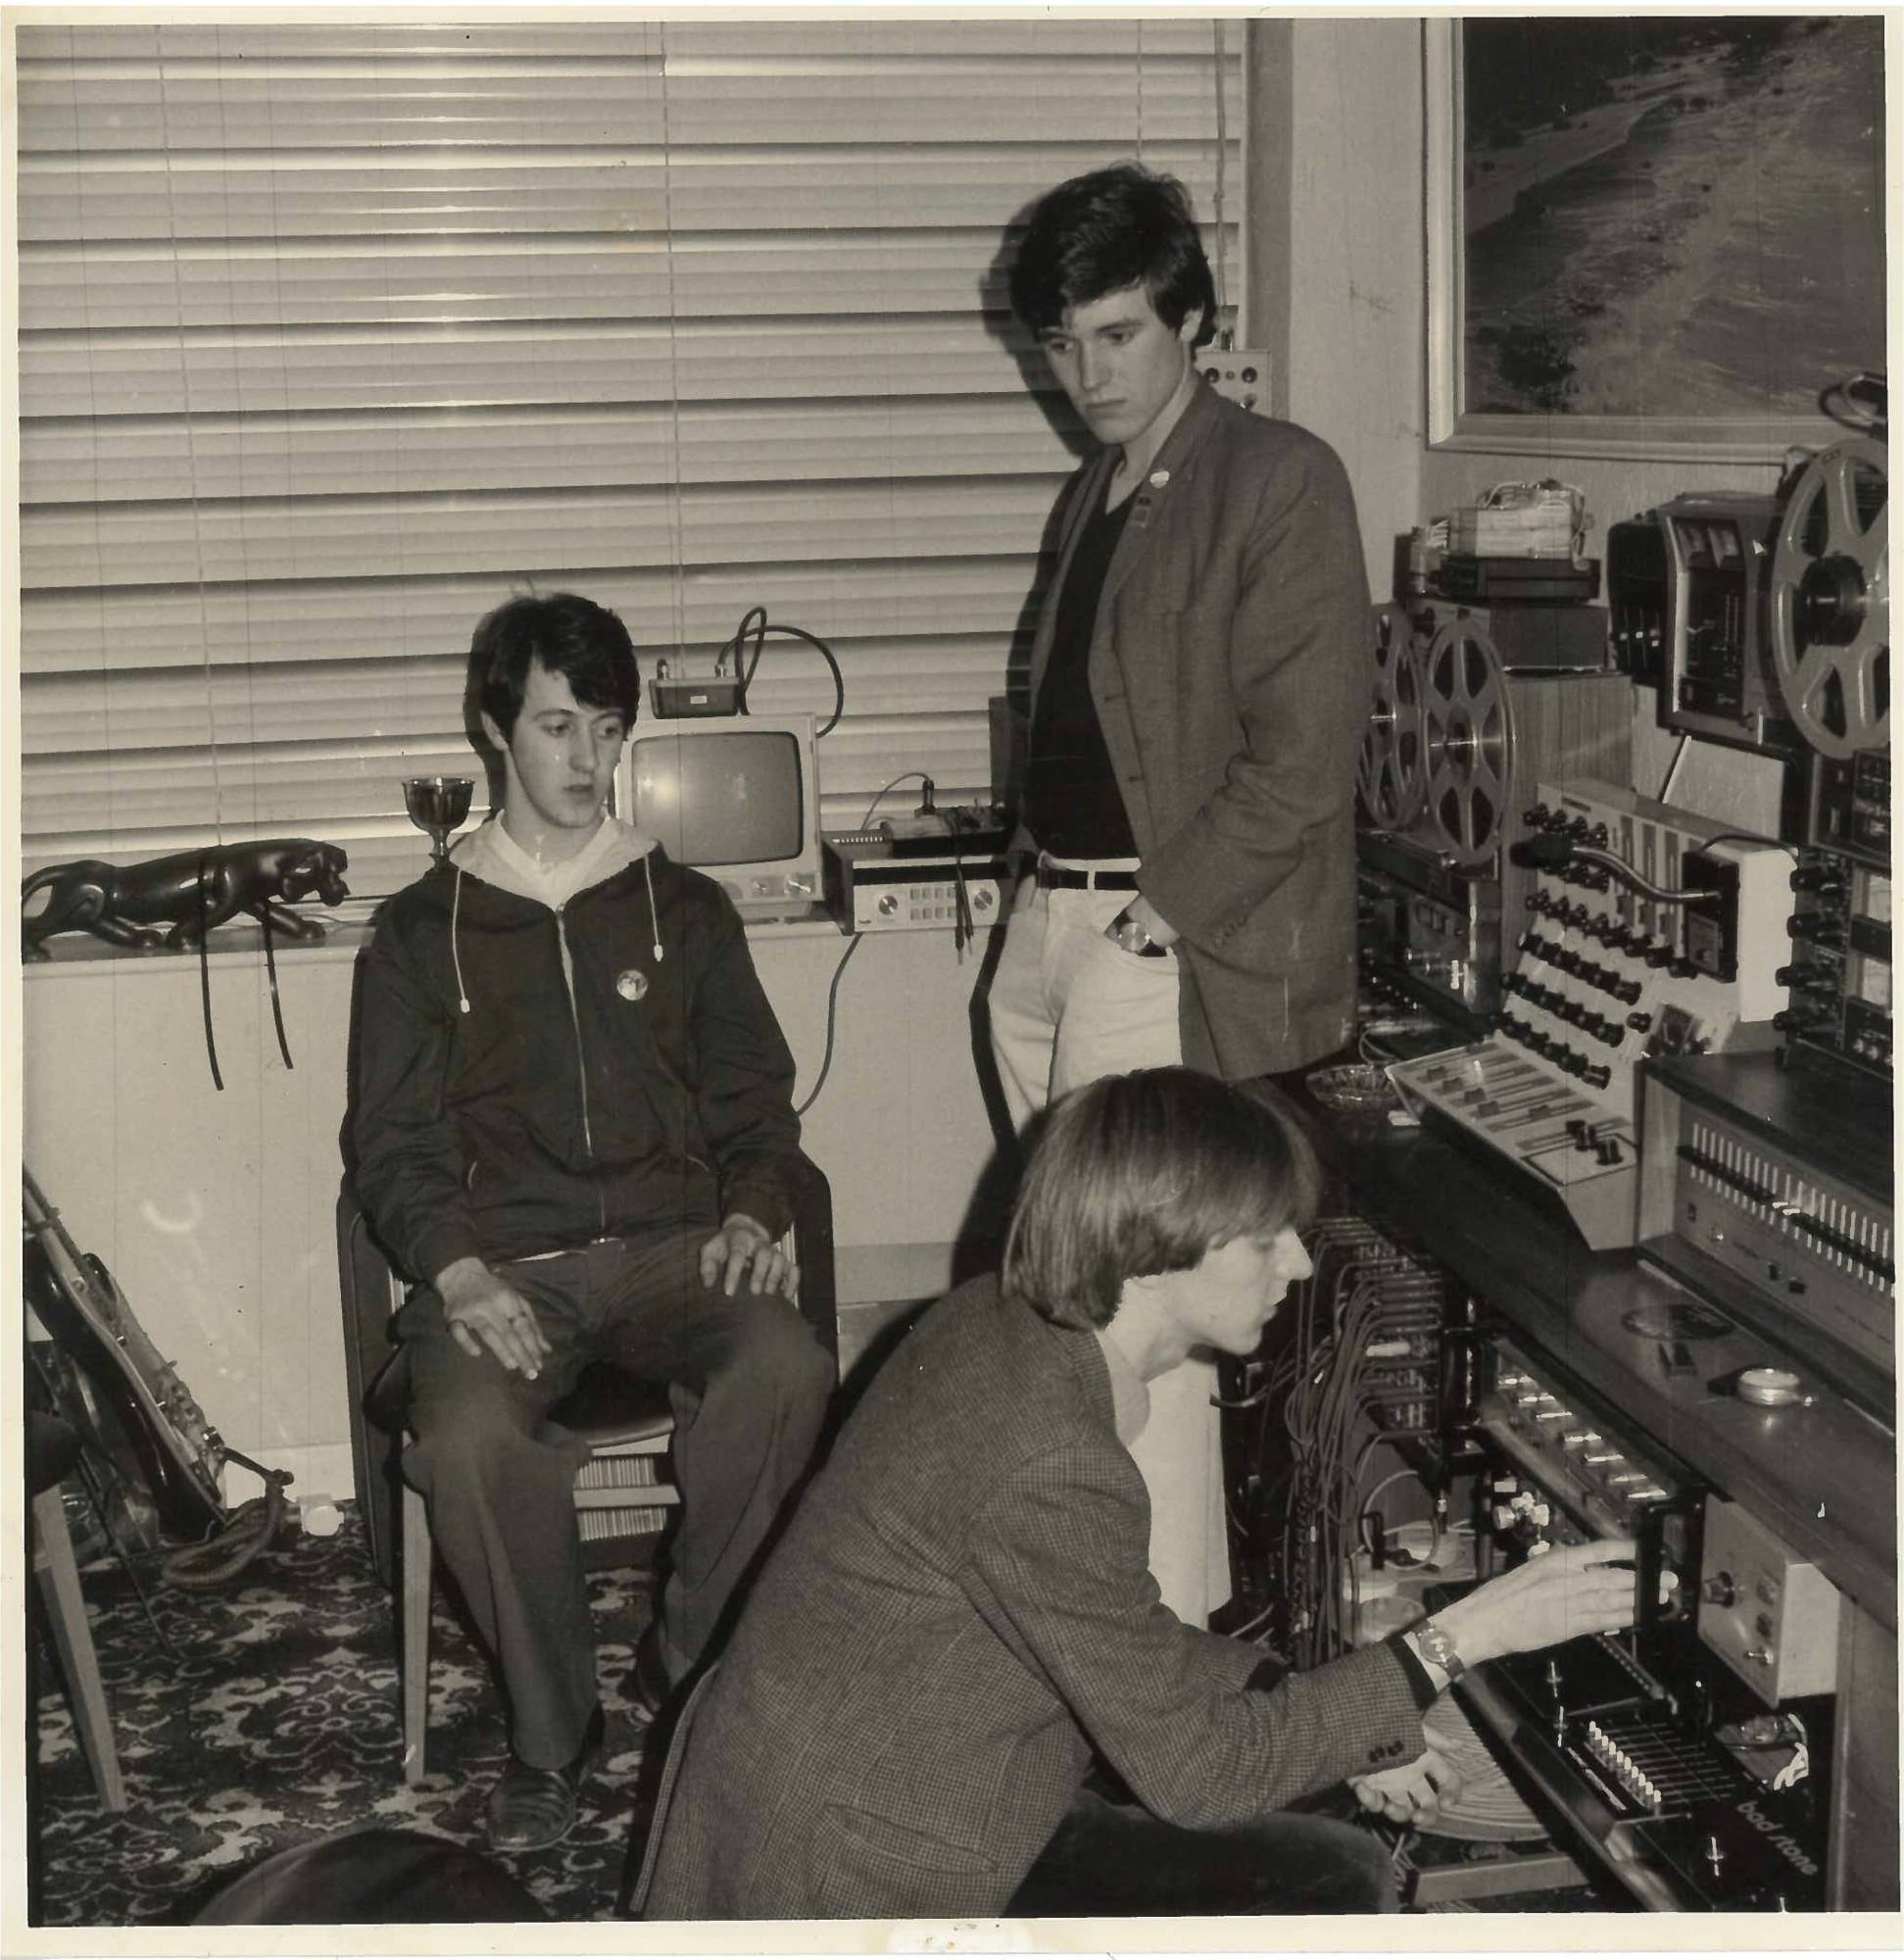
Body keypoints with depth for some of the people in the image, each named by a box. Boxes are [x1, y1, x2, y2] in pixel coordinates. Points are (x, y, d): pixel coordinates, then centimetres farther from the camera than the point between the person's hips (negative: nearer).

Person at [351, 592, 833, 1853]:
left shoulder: (685, 909, 17)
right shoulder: (426, 928, 12)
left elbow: (755, 1099, 17)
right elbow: (393, 1144, 7)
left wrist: (750, 1216, -4)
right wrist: (460, 1274, -11)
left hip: (671, 1247, 1)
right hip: (504, 1265, -1)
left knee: (789, 1371, -32)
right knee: (470, 1440, -33)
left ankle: (688, 1670, -11)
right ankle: (553, 1732, -9)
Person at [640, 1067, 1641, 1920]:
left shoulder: (1007, 1324, -1)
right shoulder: (1050, 1474, -28)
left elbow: (1118, 1640, 12)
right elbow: (1198, 1770, -19)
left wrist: (1332, 1722, 6)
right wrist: (1459, 1639, -15)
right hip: (851, 1882, -9)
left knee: (1337, 1871, 7)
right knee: (1328, 1884, -7)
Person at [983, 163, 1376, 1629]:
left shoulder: (1279, 483, -6)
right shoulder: (1090, 504, 19)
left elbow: (1306, 752, -14)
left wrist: (1165, 906, -15)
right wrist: (1043, 882, 10)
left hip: (1174, 949, -8)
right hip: (1050, 928, 8)